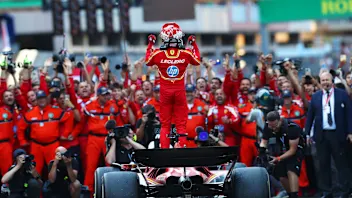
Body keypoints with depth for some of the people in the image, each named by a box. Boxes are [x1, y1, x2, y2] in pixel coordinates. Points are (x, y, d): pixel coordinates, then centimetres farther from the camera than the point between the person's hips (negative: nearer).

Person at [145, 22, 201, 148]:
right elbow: (198, 61, 12)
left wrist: (150, 44, 19)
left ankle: (164, 149, 5)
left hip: (165, 91, 0)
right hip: (180, 91, 0)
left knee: (165, 124, 9)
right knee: (181, 124, 7)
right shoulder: (186, 53, -9)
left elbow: (147, 61, 12)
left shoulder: (157, 54, -11)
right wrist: (194, 44, 19)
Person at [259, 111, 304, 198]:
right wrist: (262, 149, -26)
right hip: (281, 151, 5)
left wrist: (279, 159, -35)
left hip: (295, 151, -5)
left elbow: (292, 150, -27)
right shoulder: (267, 127, -16)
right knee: (282, 177, -1)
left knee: (291, 171, -27)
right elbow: (264, 141, -3)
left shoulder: (292, 128, -31)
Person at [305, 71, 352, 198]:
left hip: (337, 134, -2)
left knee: (341, 163, 1)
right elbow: (310, 116, 9)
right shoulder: (315, 96, 8)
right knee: (324, 164, 5)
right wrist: (307, 133, 5)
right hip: (321, 135, 3)